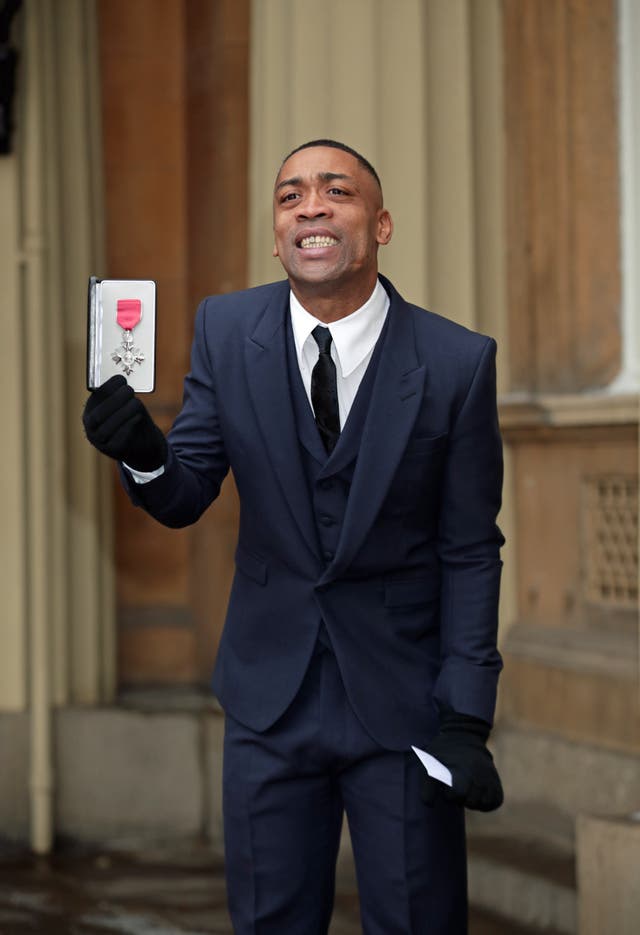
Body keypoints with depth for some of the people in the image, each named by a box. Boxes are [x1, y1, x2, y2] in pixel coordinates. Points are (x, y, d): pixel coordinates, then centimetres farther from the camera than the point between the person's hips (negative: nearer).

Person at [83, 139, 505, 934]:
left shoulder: (459, 363, -9)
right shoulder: (226, 330, -1)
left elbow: (470, 553, -5)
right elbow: (187, 497, 0)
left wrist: (466, 719, -10)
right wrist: (143, 453, -24)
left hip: (402, 700, -2)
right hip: (271, 695, 2)